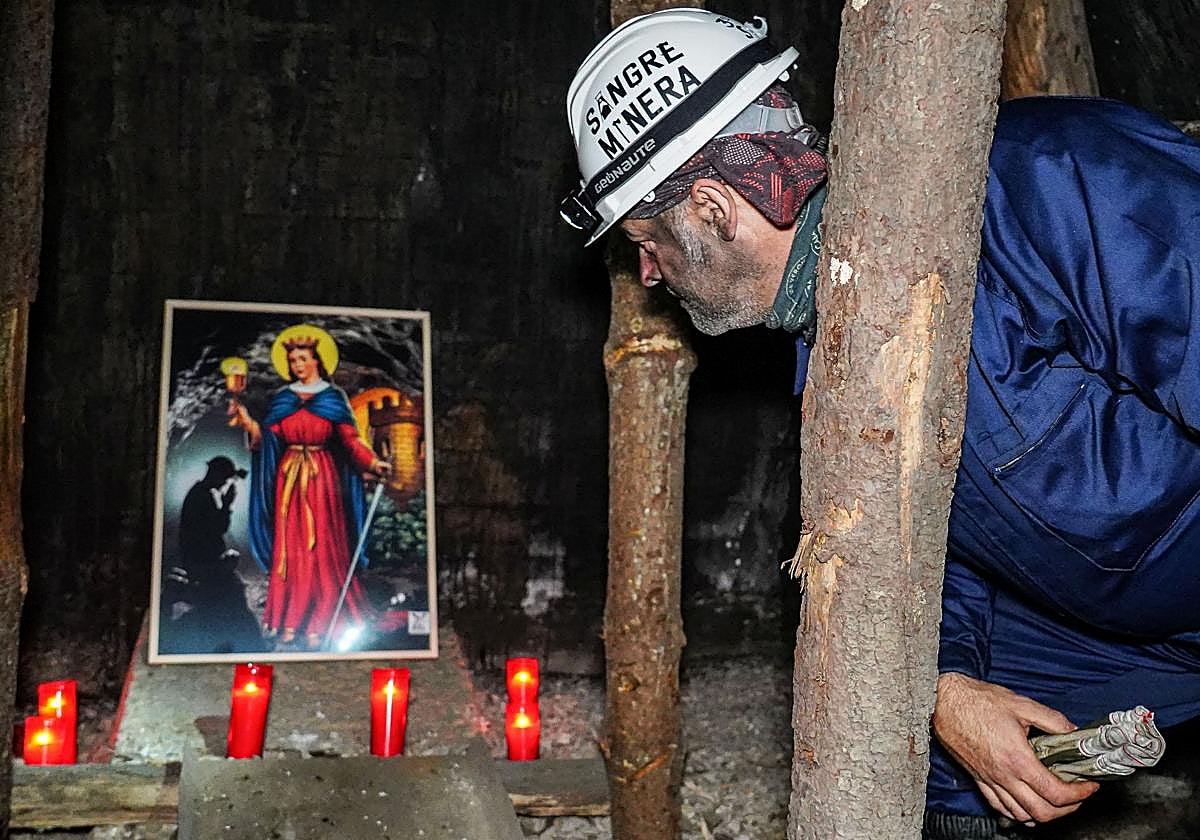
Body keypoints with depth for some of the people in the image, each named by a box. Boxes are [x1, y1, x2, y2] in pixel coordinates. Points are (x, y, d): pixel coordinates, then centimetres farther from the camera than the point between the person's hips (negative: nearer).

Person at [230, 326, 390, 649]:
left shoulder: (333, 397, 2)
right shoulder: (281, 399, 9)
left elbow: (350, 439, -4)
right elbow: (267, 439, 2)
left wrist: (373, 462, -18)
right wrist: (248, 422, -13)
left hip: (321, 476, -3)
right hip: (289, 476, 3)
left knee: (321, 546, -2)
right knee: (289, 546, 2)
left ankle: (318, 622, 3)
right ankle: (289, 621, 7)